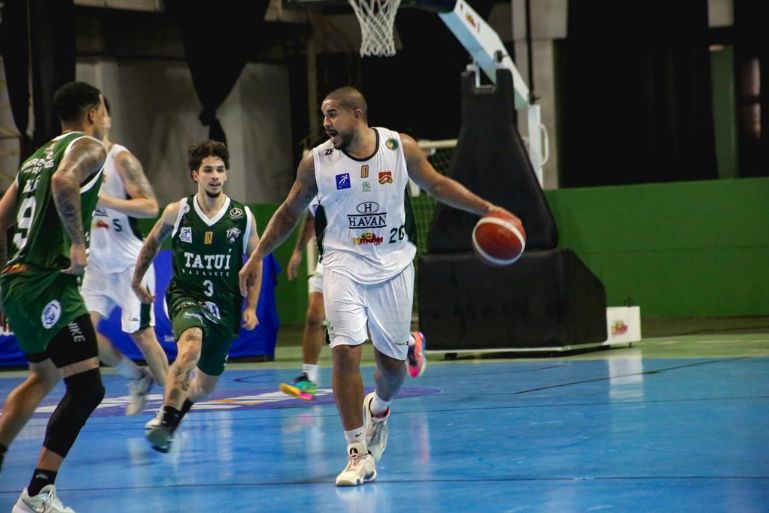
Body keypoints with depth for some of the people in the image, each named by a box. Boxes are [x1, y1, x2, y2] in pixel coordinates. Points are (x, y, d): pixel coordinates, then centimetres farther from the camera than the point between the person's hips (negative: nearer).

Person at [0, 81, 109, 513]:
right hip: (48, 283, -10)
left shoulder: (37, 157, 22)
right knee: (87, 387, -11)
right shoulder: (89, 147, -3)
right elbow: (64, 182, -26)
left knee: (44, 377, 28)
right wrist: (78, 244, -20)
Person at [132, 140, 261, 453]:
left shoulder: (242, 217, -4)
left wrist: (251, 307, 2)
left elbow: (255, 262, 7)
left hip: (225, 307, 3)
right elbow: (152, 243, 14)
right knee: (191, 348, -36)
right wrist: (137, 280, 19)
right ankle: (165, 422, -29)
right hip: (185, 297, -2)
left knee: (206, 386, 14)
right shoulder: (177, 212, -5)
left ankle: (177, 409, 49)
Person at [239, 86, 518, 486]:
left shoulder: (401, 148, -5)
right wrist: (256, 257, 6)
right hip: (344, 265, -1)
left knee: (392, 363, 6)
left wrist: (486, 209, 3)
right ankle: (358, 454, -9)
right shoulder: (316, 161, -5)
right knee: (345, 353, -16)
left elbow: (436, 185, 9)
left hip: (393, 266, 1)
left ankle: (378, 408, 42)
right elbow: (289, 213, 8)